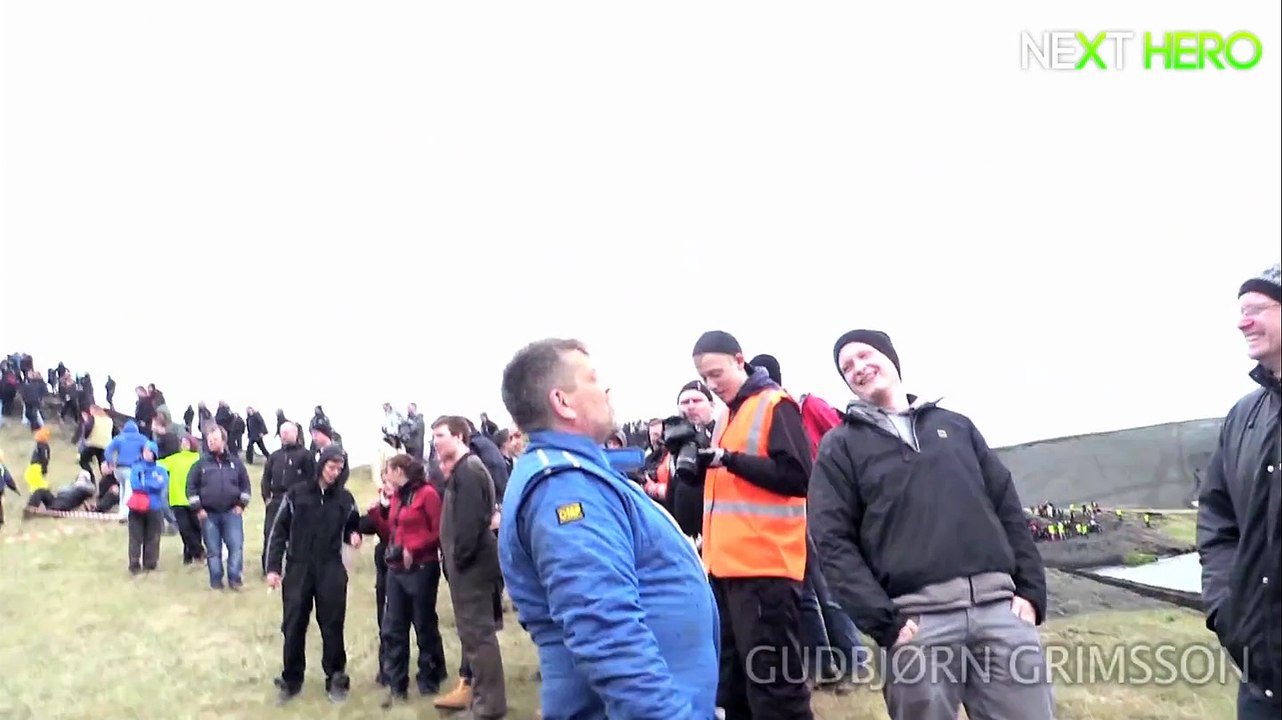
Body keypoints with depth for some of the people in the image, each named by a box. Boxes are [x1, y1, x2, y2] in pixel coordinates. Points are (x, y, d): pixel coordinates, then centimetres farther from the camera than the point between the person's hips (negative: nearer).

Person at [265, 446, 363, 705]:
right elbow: (279, 532, 1)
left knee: (332, 627, 3)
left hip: (332, 571, 0)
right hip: (298, 569, 0)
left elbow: (352, 526, 18)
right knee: (293, 627, 5)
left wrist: (354, 535, -6)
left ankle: (336, 679, 16)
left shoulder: (345, 498, 3)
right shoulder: (296, 494, -1)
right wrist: (272, 567, -4)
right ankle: (291, 680, 20)